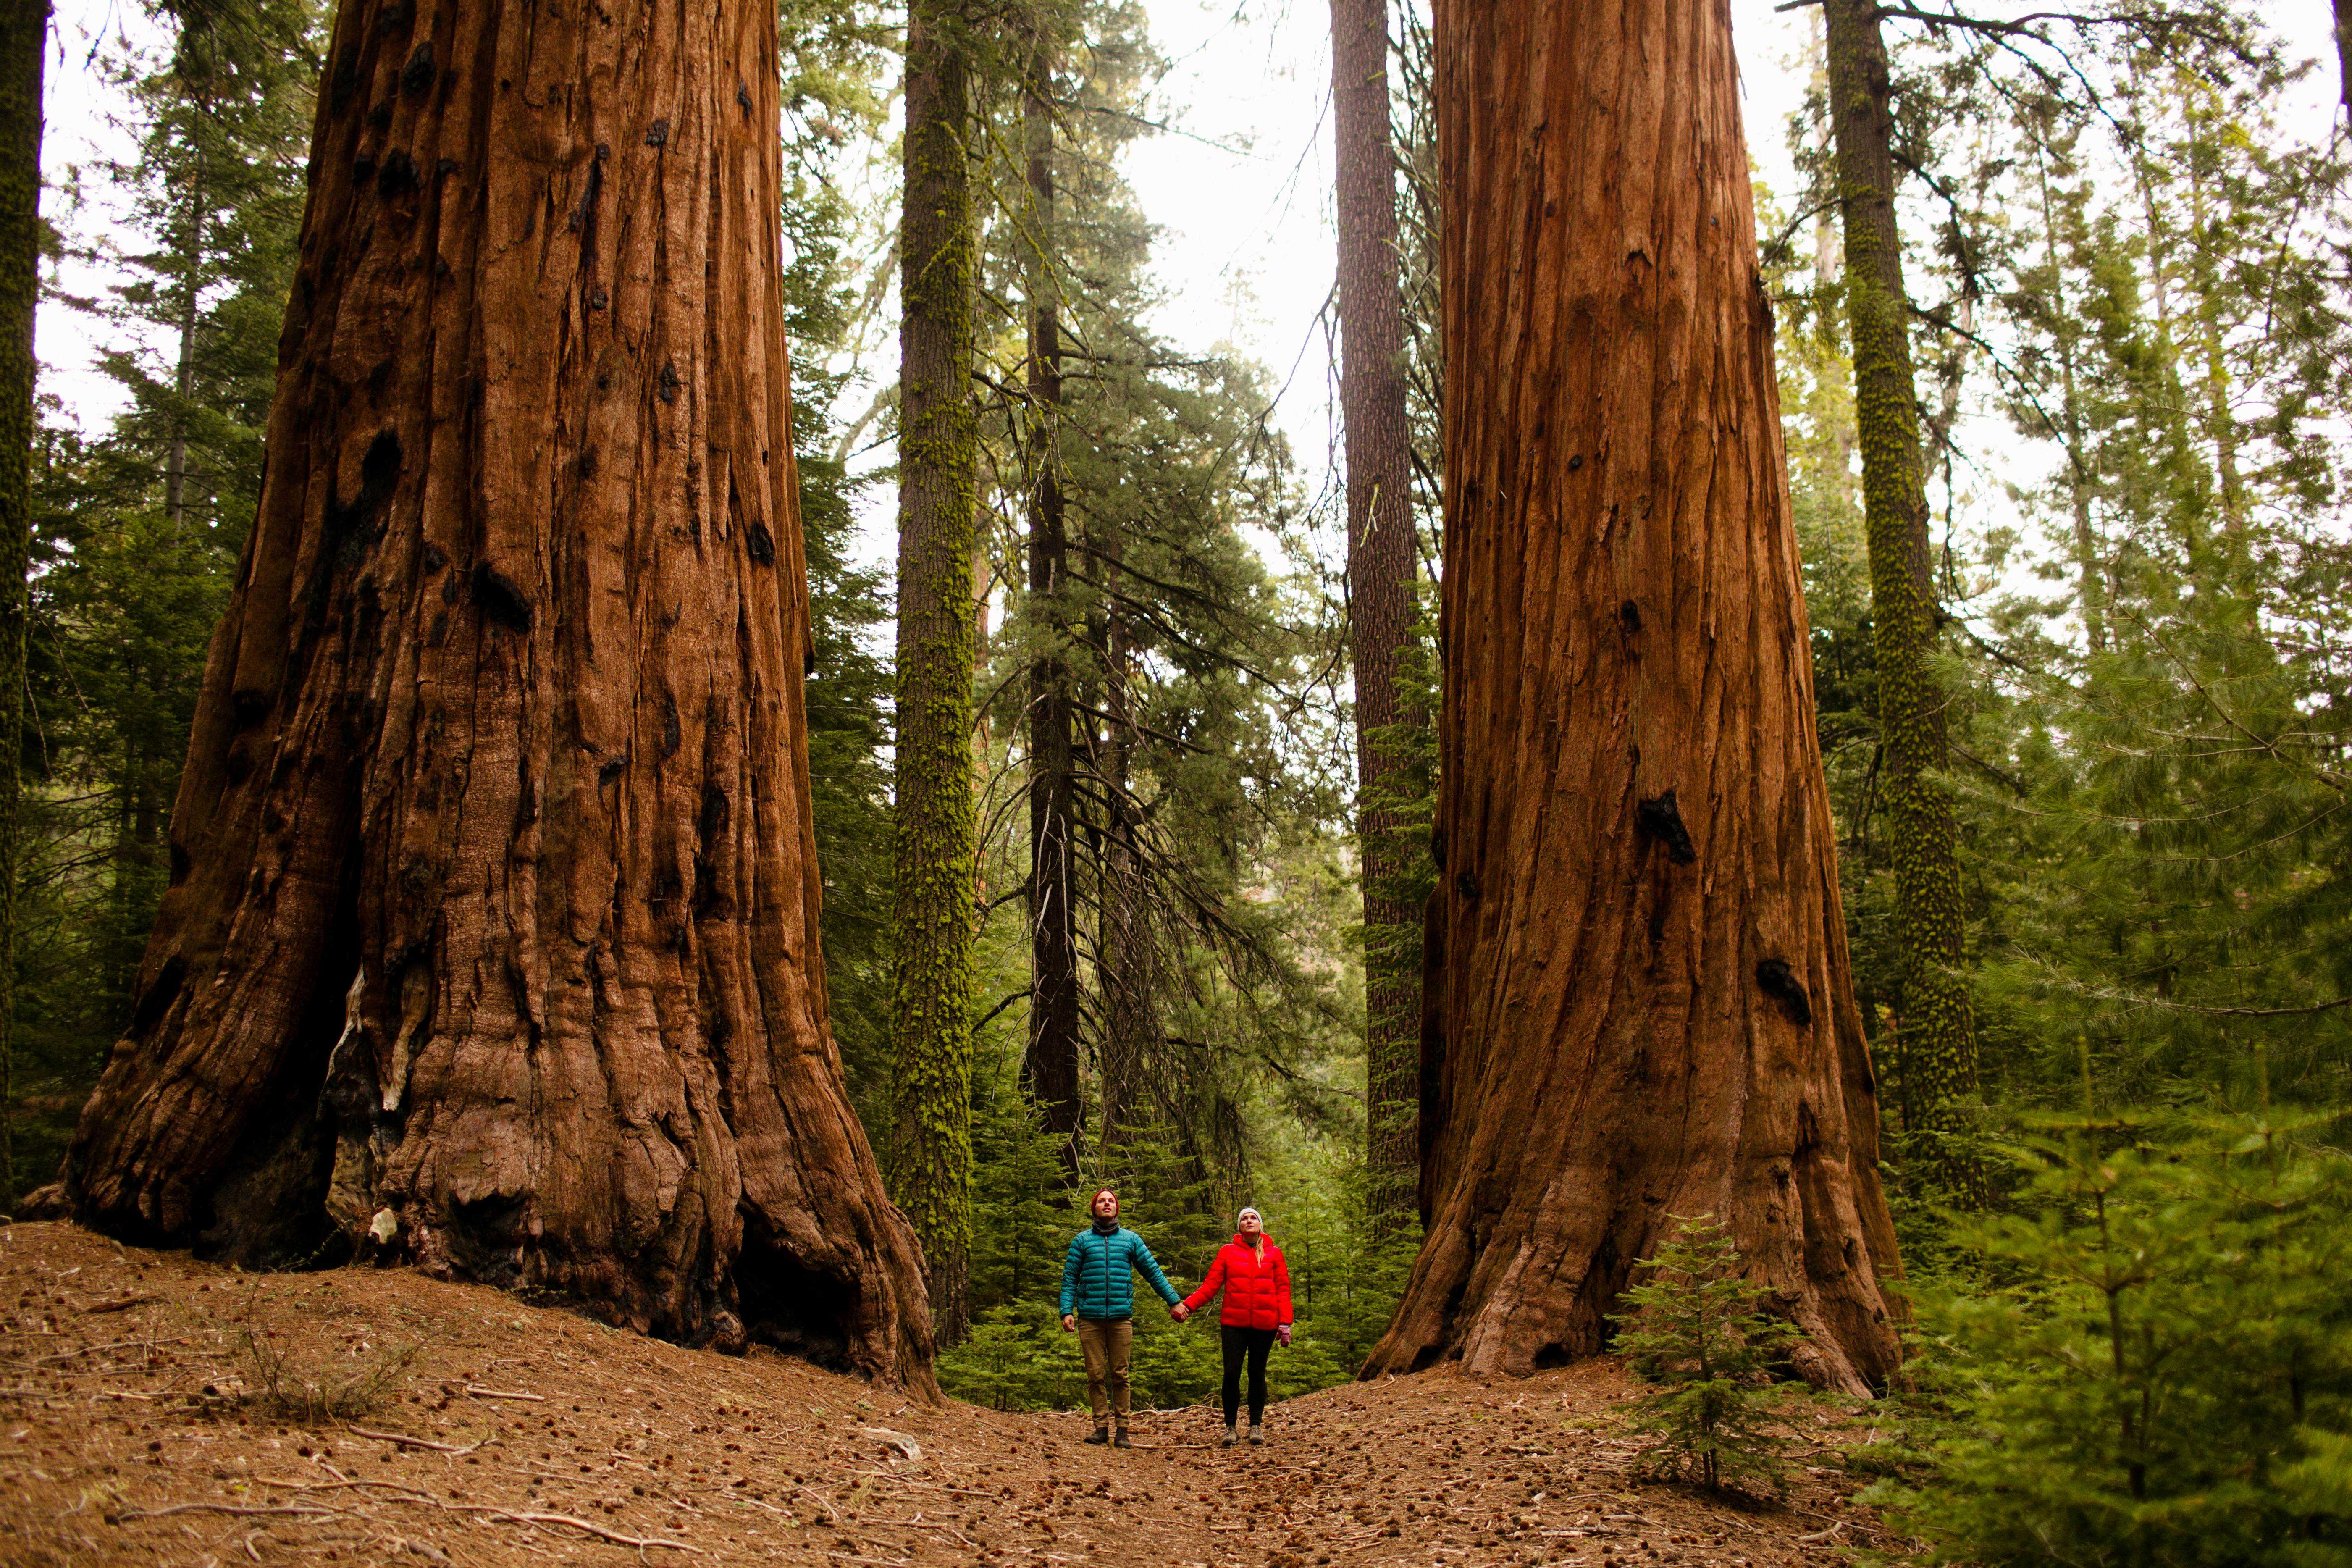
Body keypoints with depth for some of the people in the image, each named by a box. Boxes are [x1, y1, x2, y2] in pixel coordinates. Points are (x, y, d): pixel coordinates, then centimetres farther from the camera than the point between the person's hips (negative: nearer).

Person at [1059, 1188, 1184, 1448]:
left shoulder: (1131, 1239, 12)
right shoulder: (1082, 1240, 10)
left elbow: (1153, 1271, 14)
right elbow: (1070, 1278, 8)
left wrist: (1173, 1301, 11)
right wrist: (1067, 1311, -3)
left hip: (1121, 1317, 0)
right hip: (1090, 1318, 0)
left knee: (1120, 1375, 0)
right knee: (1096, 1375, 0)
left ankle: (1122, 1431, 4)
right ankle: (1101, 1427, 6)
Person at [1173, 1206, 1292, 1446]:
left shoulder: (1274, 1253, 8)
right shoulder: (1227, 1252, 7)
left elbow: (1283, 1289, 6)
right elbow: (1210, 1285, 3)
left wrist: (1285, 1322, -5)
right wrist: (1187, 1306, -11)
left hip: (1265, 1324, 0)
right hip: (1234, 1323, 0)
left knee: (1257, 1374, 7)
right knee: (1231, 1374, -5)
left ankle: (1256, 1426, 18)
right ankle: (1230, 1427, 7)